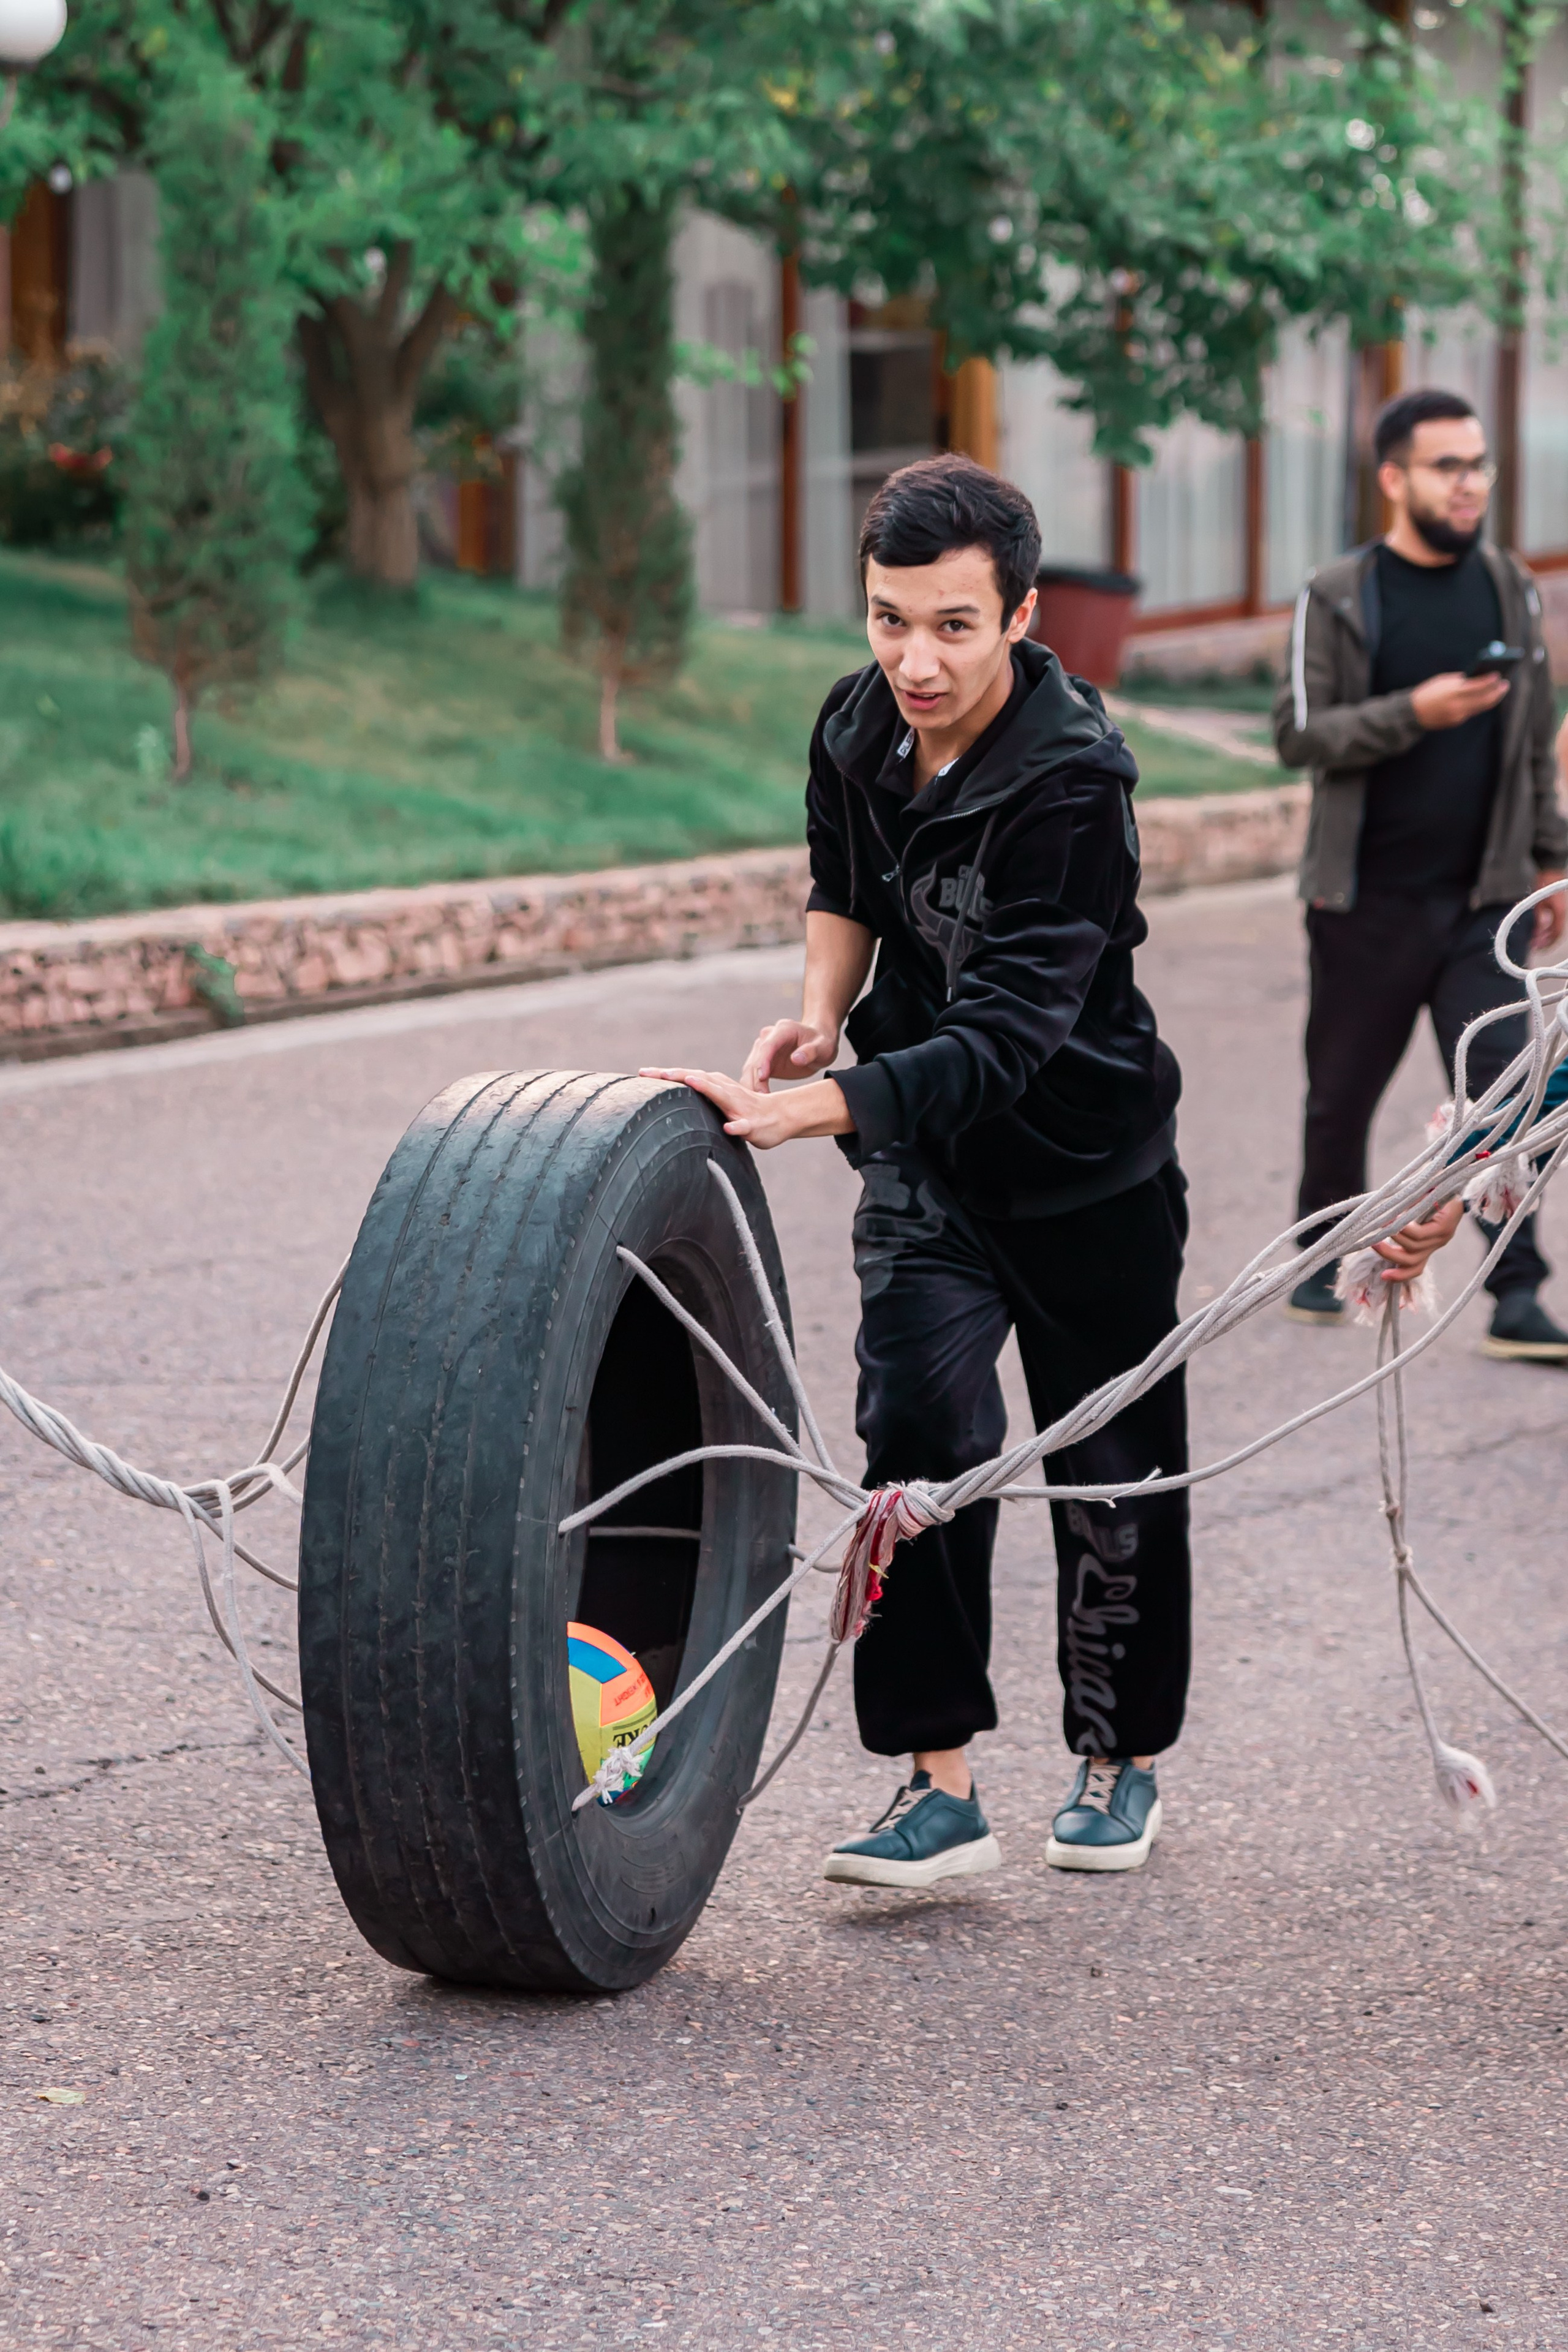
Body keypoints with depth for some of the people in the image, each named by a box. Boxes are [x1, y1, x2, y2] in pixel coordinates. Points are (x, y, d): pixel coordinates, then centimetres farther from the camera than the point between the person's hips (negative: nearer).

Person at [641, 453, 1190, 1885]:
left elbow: (1001, 1040, -35)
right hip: (924, 1155, 4)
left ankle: (1123, 1757, 31)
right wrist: (819, 1015, -4)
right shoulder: (860, 727, -8)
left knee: (1111, 1471, 9)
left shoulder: (1075, 782, -29)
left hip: (1086, 1161, -4)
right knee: (919, 1427, -14)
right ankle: (939, 1784, -12)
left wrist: (798, 1110, -44)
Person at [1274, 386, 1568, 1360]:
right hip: (1369, 897, -2)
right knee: (1342, 1095, 10)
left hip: (1483, 896, 2)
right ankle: (1326, 1262, 29)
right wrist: (1414, 712, -21)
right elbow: (1299, 733, -9)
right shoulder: (1338, 599, -3)